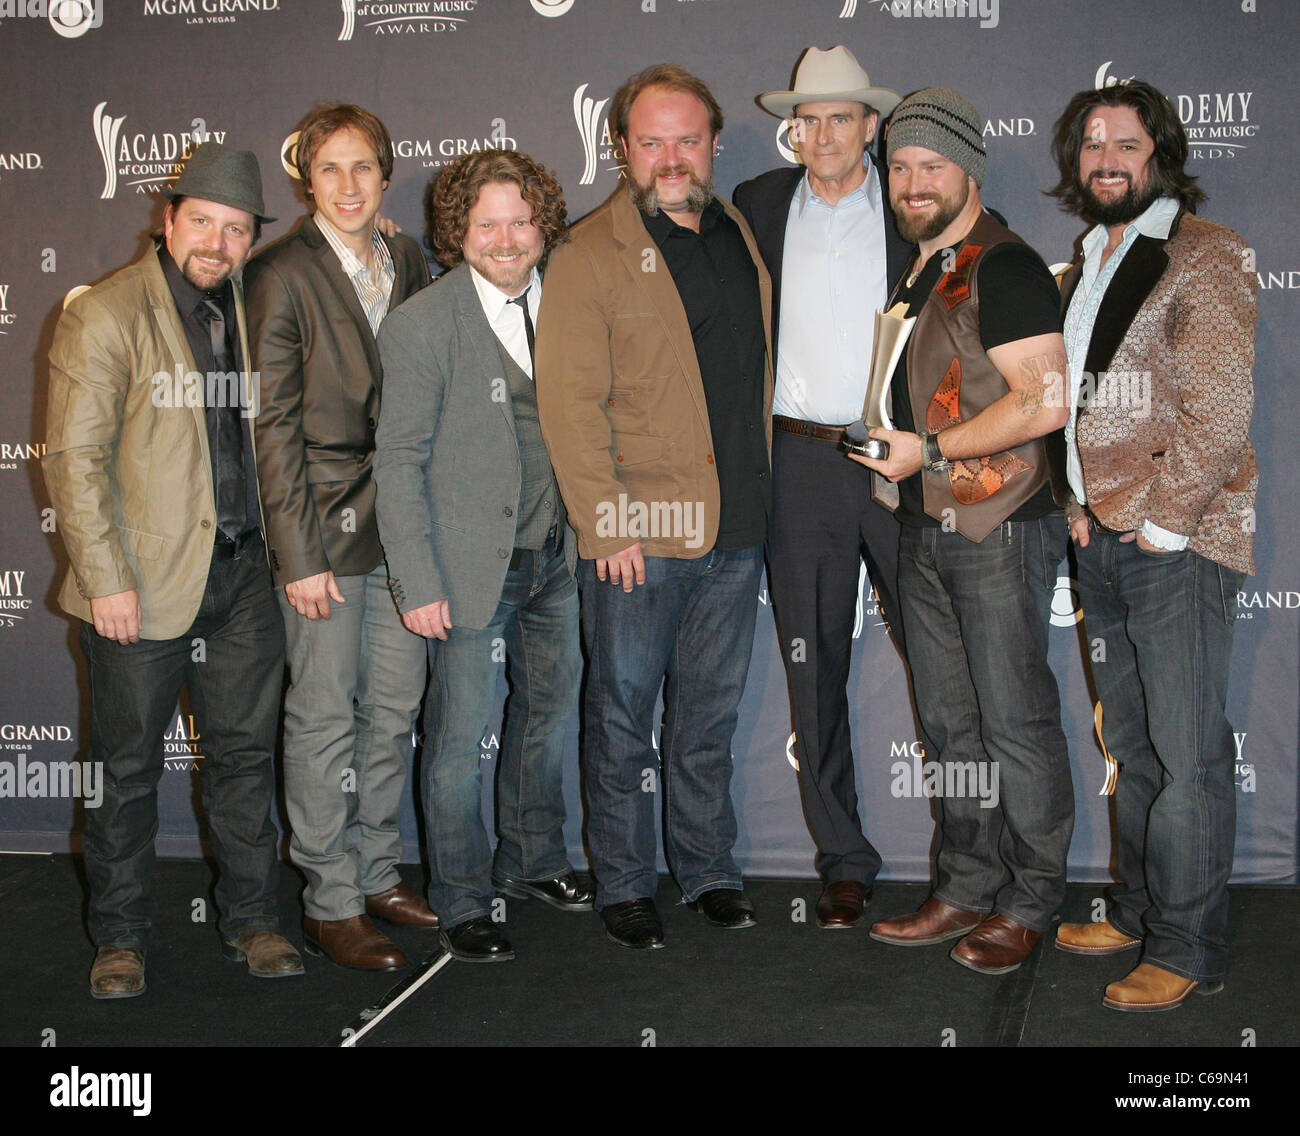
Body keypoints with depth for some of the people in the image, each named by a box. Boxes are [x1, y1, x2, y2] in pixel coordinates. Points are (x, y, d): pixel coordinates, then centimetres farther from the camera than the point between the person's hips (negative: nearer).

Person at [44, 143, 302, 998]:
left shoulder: (250, 312, 10)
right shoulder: (104, 316, -7)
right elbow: (74, 460, -11)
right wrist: (106, 578, -15)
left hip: (242, 575, 5)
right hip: (142, 583, -5)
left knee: (246, 752, 10)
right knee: (127, 766, 6)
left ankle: (252, 919, 23)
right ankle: (121, 937, 20)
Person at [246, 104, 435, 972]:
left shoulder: (409, 263, 9)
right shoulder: (283, 276, -8)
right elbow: (275, 424, -10)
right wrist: (300, 553, -13)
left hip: (402, 523, 6)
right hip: (326, 526, -6)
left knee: (393, 710, 13)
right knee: (324, 719, 2)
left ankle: (378, 873, 29)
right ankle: (331, 903, 15)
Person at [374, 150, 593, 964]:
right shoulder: (421, 325, -13)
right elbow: (400, 462, -12)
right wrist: (418, 582, -16)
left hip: (557, 555, 6)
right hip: (471, 561, -6)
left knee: (551, 711, 18)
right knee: (460, 736, 2)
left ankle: (533, 859, 39)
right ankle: (461, 902, 19)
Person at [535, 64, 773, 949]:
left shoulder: (742, 240, 12)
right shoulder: (590, 256, -5)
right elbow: (569, 403, -10)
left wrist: (757, 494, 13)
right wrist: (605, 521, -16)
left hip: (734, 527, 5)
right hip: (636, 532, -4)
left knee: (710, 715, 15)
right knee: (624, 718, 6)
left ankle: (708, 870, 28)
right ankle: (625, 886, 20)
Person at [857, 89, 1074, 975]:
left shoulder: (1003, 266, -11)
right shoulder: (911, 270, 16)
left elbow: (1044, 402, -20)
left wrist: (927, 450, -16)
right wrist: (885, 448, 11)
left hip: (999, 533, -8)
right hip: (925, 532, 8)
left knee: (1017, 724, 0)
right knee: (952, 725, 13)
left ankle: (1031, 902, 13)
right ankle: (968, 890, 24)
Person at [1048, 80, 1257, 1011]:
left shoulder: (1204, 256, -9)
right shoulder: (1090, 263, 17)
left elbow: (1220, 416, -16)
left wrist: (1159, 527, -14)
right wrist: (1081, 505, 12)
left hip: (1178, 542, -8)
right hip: (1103, 539, 8)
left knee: (1187, 756, -3)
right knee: (1133, 746, 16)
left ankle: (1189, 950, 7)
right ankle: (1138, 912, 28)